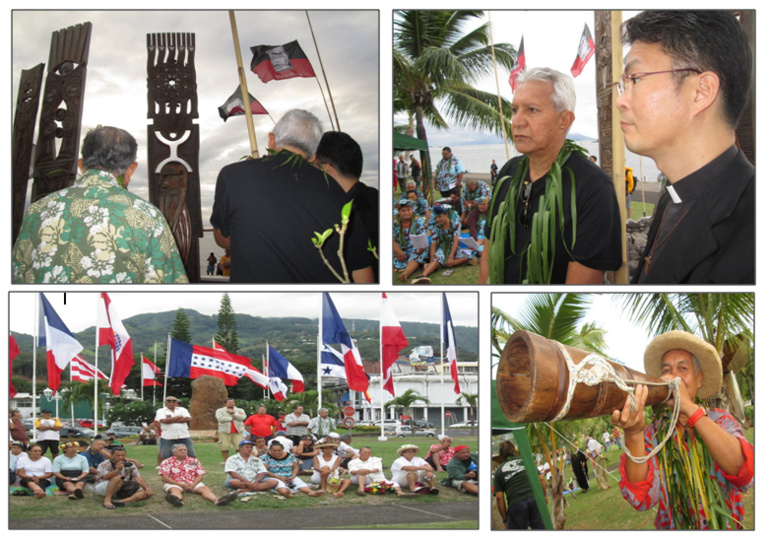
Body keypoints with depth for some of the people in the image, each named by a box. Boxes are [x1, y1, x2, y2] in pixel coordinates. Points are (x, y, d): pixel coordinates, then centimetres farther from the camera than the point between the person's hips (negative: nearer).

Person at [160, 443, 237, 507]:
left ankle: (216, 500, -59)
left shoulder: (194, 461, 18)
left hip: (193, 483, 3)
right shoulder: (167, 462, 7)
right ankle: (178, 500, -77)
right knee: (175, 490, -39)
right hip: (174, 484, -3)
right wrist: (181, 484, -14)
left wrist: (193, 484, -12)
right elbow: (164, 478, -4)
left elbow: (200, 476, 10)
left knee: (204, 488, -27)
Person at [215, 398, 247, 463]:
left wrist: (233, 413, -8)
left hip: (237, 432, 1)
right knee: (224, 447, -5)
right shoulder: (220, 411, 8)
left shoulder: (240, 410, 14)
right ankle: (225, 461, 3)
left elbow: (243, 417, -6)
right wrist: (232, 418, -6)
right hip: (225, 431, -1)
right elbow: (220, 418, -11)